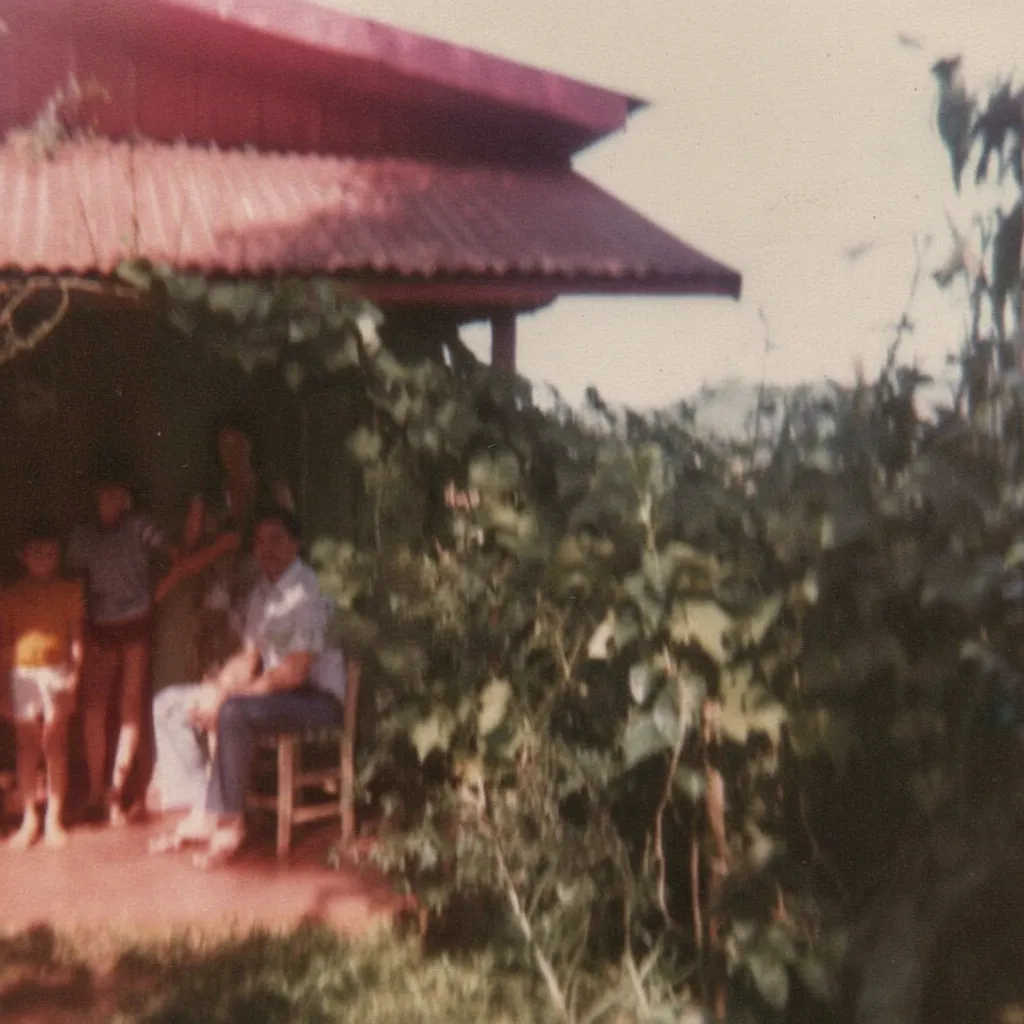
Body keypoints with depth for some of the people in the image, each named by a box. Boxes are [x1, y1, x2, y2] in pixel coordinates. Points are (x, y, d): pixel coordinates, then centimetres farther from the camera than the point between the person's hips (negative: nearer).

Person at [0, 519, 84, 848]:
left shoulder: (69, 591, 5)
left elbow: (76, 637, 2)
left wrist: (74, 677, -7)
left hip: (57, 671, -1)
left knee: (54, 744, 0)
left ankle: (54, 818, 7)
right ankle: (29, 817, 13)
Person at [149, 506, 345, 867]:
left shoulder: (307, 591, -16)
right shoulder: (263, 592, 12)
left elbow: (295, 671, -22)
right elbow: (249, 659, 16)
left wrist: (225, 696, -19)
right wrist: (215, 688, -5)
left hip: (318, 698, -10)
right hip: (276, 689, 10)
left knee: (233, 712, -37)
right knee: (169, 704, 4)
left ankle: (230, 821, -20)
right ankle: (199, 813, -4)